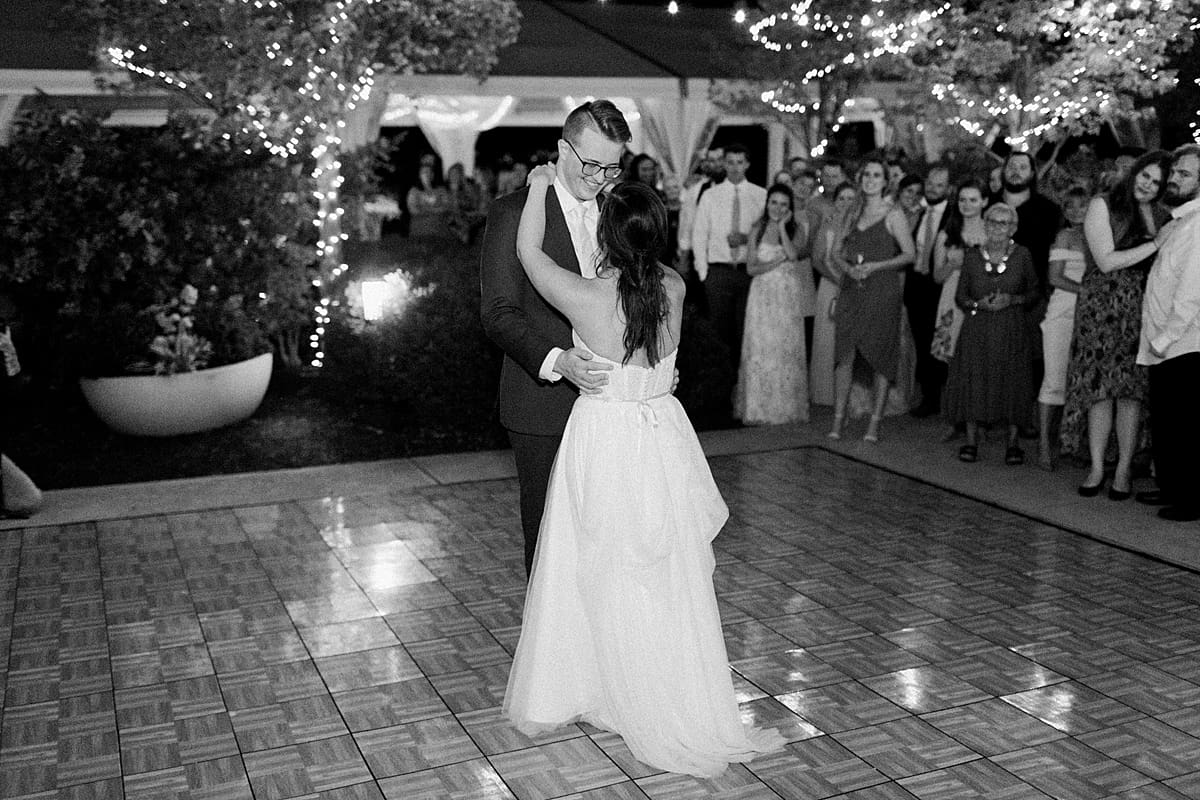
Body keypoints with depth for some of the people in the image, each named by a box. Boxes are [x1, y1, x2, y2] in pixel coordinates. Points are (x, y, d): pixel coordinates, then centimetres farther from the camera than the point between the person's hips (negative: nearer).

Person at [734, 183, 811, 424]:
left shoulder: (797, 228, 3)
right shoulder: (757, 230, 7)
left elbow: (794, 254, -15)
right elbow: (751, 268, 2)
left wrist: (782, 226, -11)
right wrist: (778, 261, -11)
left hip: (789, 297, -1)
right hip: (763, 296, 1)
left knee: (788, 350, -1)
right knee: (760, 351, -1)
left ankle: (788, 408, 7)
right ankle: (759, 409, 5)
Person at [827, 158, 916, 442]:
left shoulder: (894, 215, 0)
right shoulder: (851, 215, 14)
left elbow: (909, 254, -4)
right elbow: (836, 252, 15)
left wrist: (875, 266, -13)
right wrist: (849, 268, -5)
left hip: (882, 292, -4)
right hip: (851, 291, 4)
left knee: (881, 356, -1)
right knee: (845, 354, -3)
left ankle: (874, 423, 4)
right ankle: (838, 420, 1)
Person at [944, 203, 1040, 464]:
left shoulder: (1022, 256, 1)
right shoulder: (971, 256, 3)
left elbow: (1035, 292, 8)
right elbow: (960, 297, 8)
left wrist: (1013, 300, -11)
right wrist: (978, 304, -12)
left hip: (1012, 331, -1)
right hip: (978, 329, 1)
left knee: (1012, 382, -1)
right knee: (973, 381, -3)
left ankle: (1013, 443, 9)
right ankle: (971, 441, 8)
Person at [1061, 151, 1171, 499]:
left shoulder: (1162, 216, 13)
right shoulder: (1102, 206, 0)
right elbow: (1107, 261, -9)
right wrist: (1156, 244, -9)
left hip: (1141, 310, 3)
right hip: (1101, 307, -3)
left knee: (1132, 389, -1)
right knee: (1100, 387, -2)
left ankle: (1123, 470, 6)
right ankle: (1096, 467, 7)